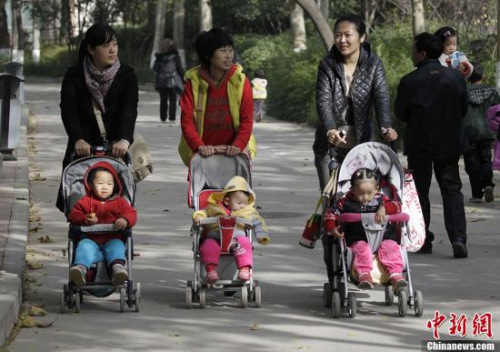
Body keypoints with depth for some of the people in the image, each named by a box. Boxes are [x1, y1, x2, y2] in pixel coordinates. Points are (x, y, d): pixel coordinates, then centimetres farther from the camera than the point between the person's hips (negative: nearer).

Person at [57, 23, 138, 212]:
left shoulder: (126, 75, 2)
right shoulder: (74, 76, 1)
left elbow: (129, 111, -12)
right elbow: (68, 111, -10)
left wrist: (124, 140, -31)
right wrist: (78, 140, -29)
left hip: (115, 146, 0)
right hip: (83, 145, 0)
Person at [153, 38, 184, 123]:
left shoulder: (159, 57, -1)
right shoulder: (175, 56, -6)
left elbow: (155, 68, 4)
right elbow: (180, 69, -3)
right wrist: (183, 80, 5)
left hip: (161, 82, 2)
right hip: (173, 81, -2)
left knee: (163, 100, 10)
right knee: (172, 100, 3)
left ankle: (163, 117, 9)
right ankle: (172, 117, -3)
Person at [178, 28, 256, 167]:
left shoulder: (241, 82, -5)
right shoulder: (193, 82, -6)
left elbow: (247, 120, -7)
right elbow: (187, 120, -10)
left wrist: (238, 146, -23)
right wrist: (199, 146, -25)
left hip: (233, 152, 0)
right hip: (204, 153, 0)